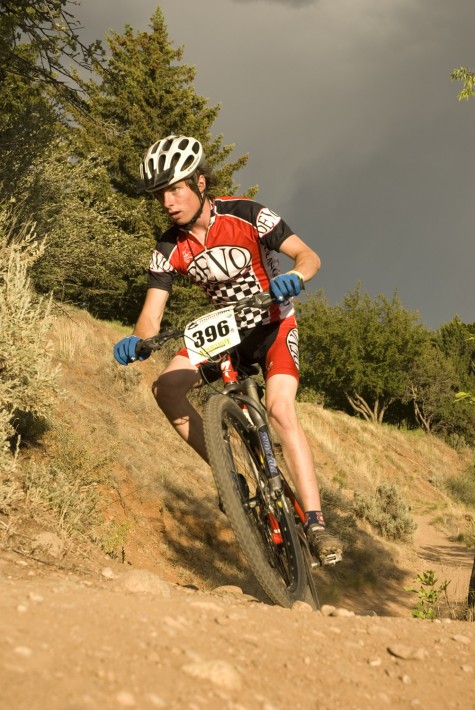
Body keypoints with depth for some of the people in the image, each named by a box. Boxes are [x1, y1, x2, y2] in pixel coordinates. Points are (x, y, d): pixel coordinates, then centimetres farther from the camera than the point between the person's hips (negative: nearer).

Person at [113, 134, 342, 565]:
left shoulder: (246, 216, -20)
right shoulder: (169, 250, -11)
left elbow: (309, 256, -20)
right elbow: (152, 315, -15)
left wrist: (294, 277, -43)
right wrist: (135, 341, -38)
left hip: (273, 326, -4)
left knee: (280, 410, -26)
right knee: (167, 387, -20)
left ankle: (316, 524, -22)